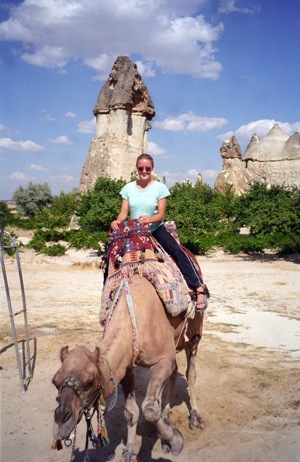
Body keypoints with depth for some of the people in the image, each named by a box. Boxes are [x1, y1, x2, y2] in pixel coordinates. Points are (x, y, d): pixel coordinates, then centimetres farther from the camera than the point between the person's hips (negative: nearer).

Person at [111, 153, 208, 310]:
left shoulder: (160, 188, -4)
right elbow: (123, 212, -1)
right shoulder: (128, 188, 3)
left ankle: (199, 288, -25)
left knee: (177, 251, -26)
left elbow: (161, 215, -10)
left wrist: (150, 219, -32)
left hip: (156, 229, -3)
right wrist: (117, 221, -24)